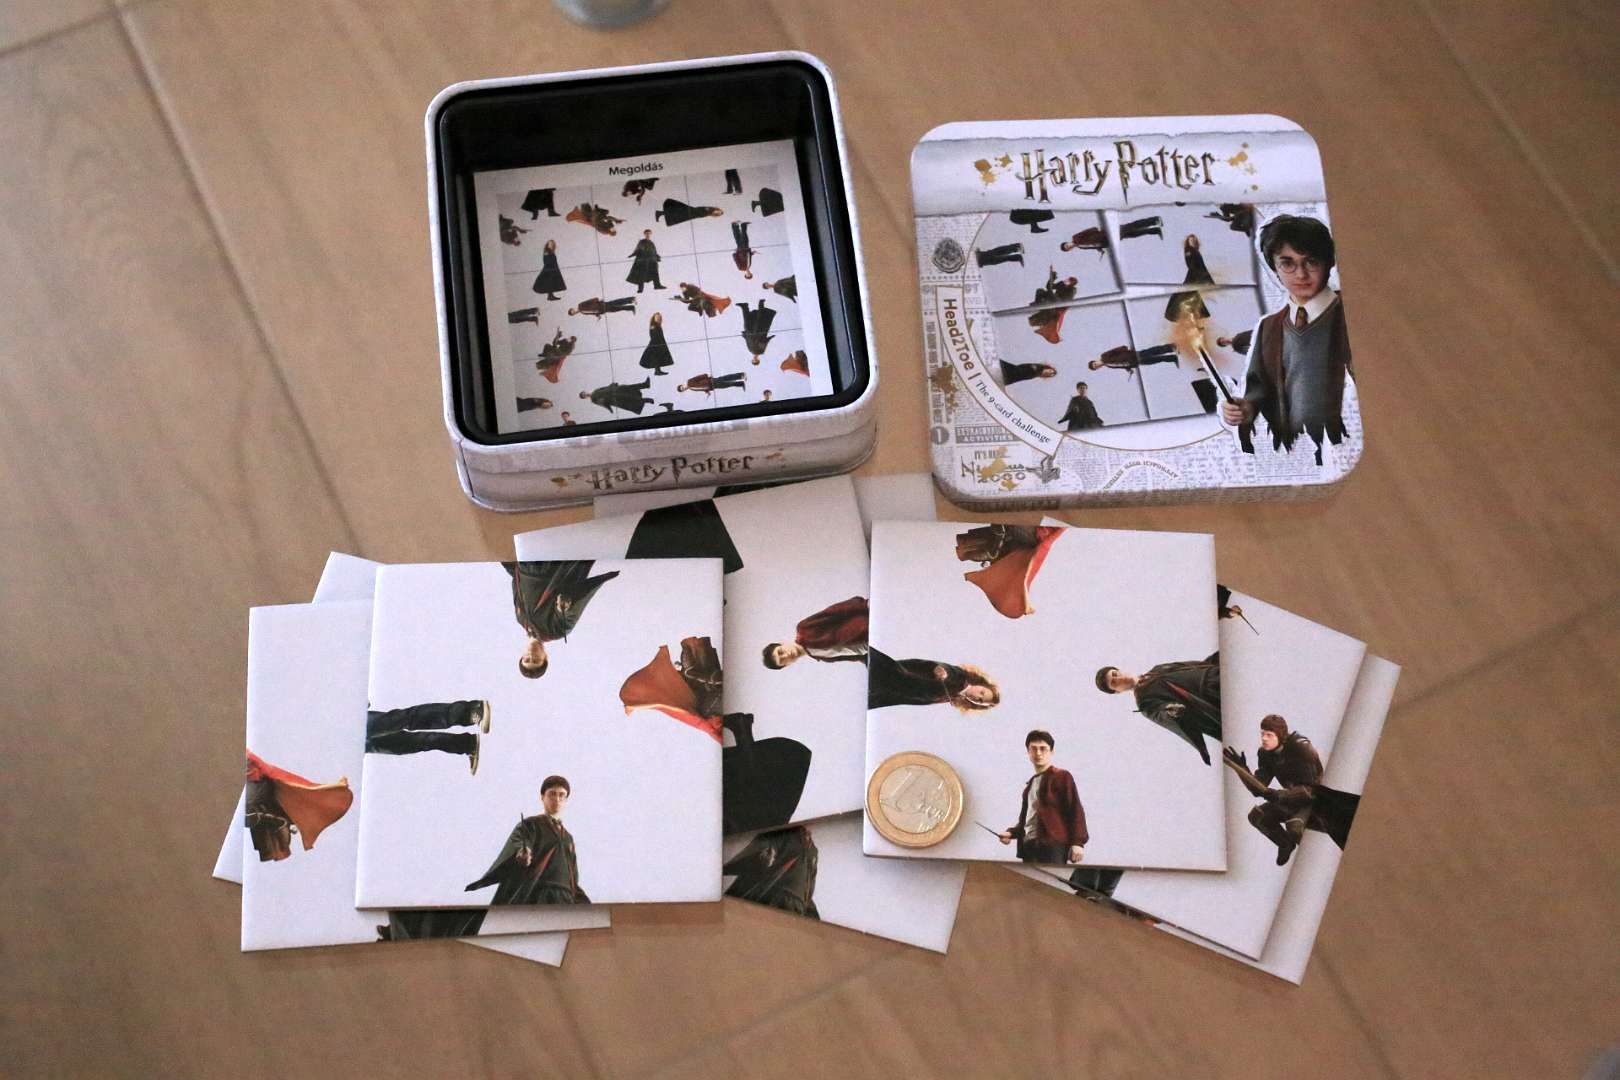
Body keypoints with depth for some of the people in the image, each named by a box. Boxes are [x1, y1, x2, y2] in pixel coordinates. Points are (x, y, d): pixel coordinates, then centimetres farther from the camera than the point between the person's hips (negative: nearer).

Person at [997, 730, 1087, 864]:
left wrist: (1077, 842, -14)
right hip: (1029, 845, 7)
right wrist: (1012, 833, 12)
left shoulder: (1062, 777, 5)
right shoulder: (1031, 783, 27)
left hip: (1053, 847, -7)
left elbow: (1075, 811, -3)